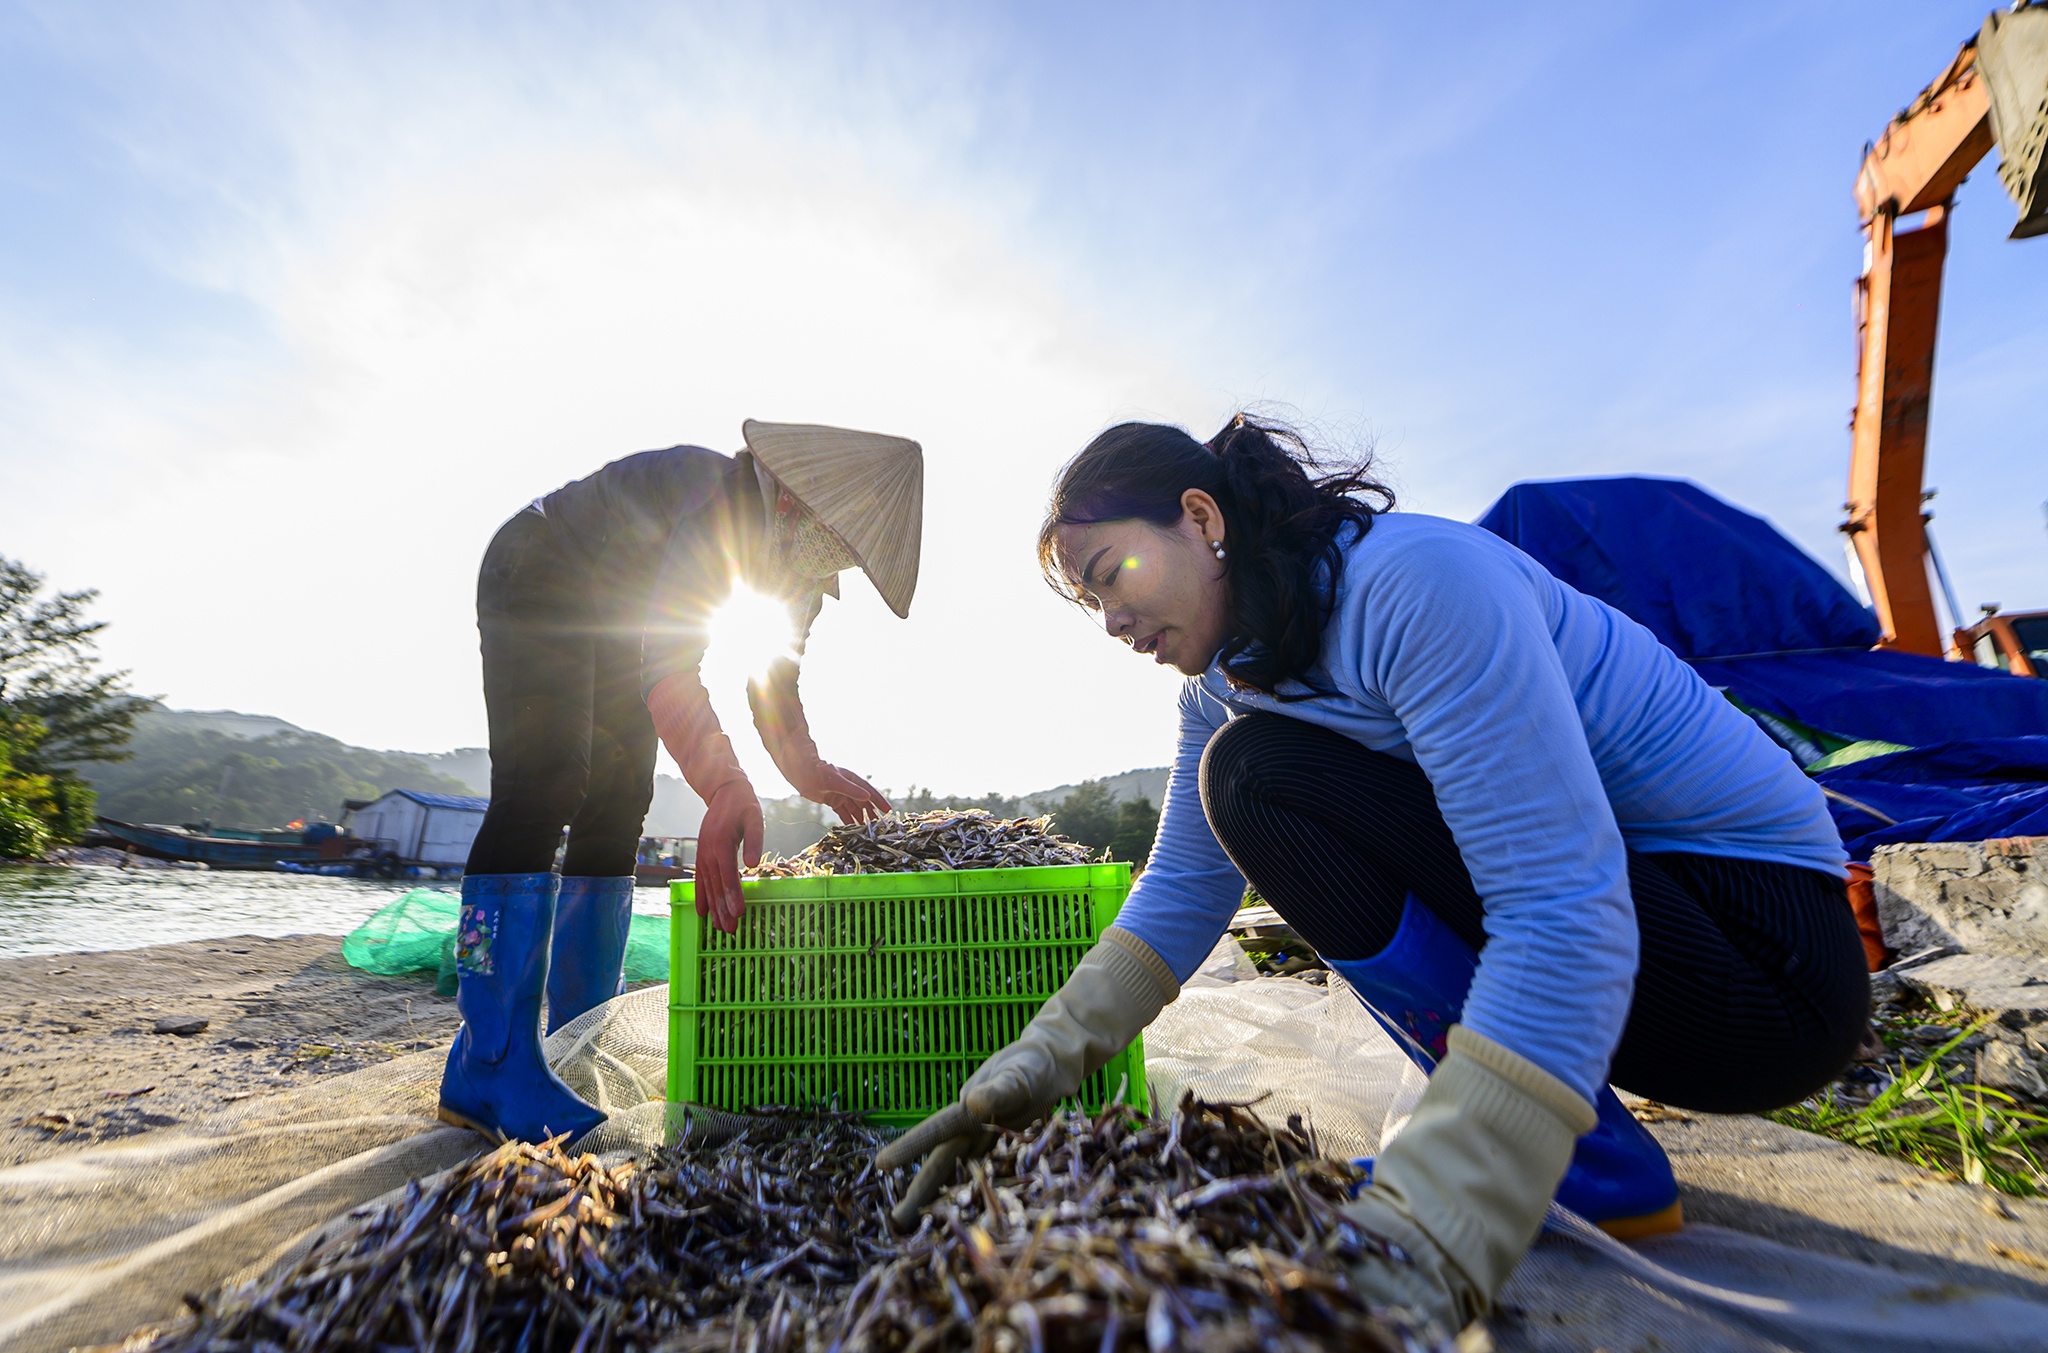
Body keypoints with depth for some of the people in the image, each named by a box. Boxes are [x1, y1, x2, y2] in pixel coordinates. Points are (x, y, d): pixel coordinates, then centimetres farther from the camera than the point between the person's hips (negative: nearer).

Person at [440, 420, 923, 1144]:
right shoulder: (721, 500, -36)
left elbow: (773, 685, -6)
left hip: (614, 621, 8)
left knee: (618, 810, 1)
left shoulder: (799, 568, -10)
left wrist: (811, 772, -20)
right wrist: (726, 788, -64)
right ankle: (490, 1068, -19)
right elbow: (667, 663, -50)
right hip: (538, 582, -7)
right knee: (542, 786, -23)